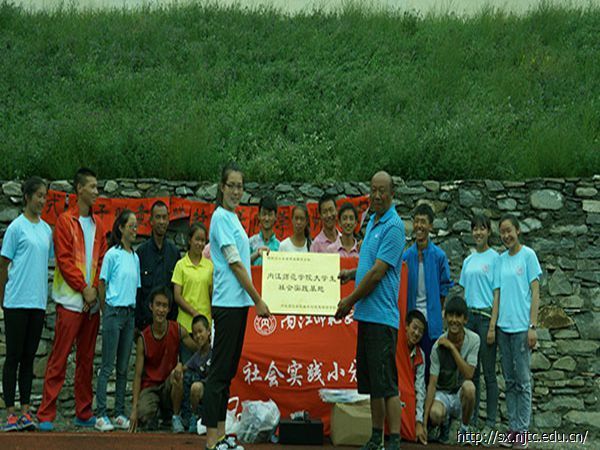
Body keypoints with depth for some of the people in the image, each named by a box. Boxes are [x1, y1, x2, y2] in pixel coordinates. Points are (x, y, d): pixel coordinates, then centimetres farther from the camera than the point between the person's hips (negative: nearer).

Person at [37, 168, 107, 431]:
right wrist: (83, 288, -12)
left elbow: (101, 260, 12)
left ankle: (84, 414, 15)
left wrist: (95, 289, -3)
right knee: (59, 359, -6)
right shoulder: (66, 221, -3)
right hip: (70, 300, -6)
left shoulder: (97, 225, 15)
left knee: (86, 359, 9)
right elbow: (64, 259, -9)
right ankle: (46, 415, -3)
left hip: (92, 302, 6)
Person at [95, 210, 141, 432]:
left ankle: (120, 414, 13)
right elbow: (102, 284, -1)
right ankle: (101, 415, -3)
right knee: (108, 366, -5)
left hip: (130, 313, 6)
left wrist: (133, 309, 10)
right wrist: (106, 311, 1)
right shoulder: (112, 254, -5)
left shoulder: (135, 257, 13)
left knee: (124, 367, 8)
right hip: (114, 312, -6)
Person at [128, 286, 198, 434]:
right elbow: (138, 375, -9)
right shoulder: (143, 338, -9)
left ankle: (176, 417, -10)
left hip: (169, 384, 1)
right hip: (149, 386, 0)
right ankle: (156, 412, 10)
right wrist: (134, 408, -15)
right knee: (144, 415, -30)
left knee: (177, 375, -34)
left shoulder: (177, 330, -7)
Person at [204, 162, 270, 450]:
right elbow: (234, 263, -14)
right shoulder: (220, 216, -10)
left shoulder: (233, 217, 17)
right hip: (227, 302, -9)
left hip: (239, 303, 9)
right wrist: (258, 300, -13)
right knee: (219, 370, -7)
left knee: (228, 370, 11)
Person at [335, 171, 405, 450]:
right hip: (366, 314, 9)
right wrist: (351, 273, 13)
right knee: (370, 381, 13)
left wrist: (351, 300, -11)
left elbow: (378, 271, -17)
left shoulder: (393, 226, -12)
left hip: (382, 315, -9)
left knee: (386, 382, -8)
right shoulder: (372, 222, 17)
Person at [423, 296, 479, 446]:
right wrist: (424, 422, -23)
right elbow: (432, 384, -17)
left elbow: (469, 375, -20)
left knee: (468, 387, -35)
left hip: (461, 394, 1)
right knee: (435, 414, -35)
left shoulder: (473, 340, -13)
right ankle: (444, 423, 7)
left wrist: (452, 348, -26)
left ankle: (465, 428, -8)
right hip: (442, 393, -1)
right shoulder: (438, 346, -16)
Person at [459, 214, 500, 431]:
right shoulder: (468, 260, 15)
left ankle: (490, 422, 3)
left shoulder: (494, 258, -3)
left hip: (486, 316, -6)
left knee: (488, 372, -2)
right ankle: (471, 418, 17)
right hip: (469, 316, 6)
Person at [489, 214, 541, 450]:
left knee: (523, 381, -3)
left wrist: (533, 326, -10)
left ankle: (522, 430, 0)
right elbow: (497, 294, 13)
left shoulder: (528, 255, -1)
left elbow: (535, 292, -4)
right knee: (510, 381, 8)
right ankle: (513, 428, 12)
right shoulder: (501, 259, 12)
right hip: (503, 327, 5)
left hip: (521, 326, -5)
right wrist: (492, 326, 7)